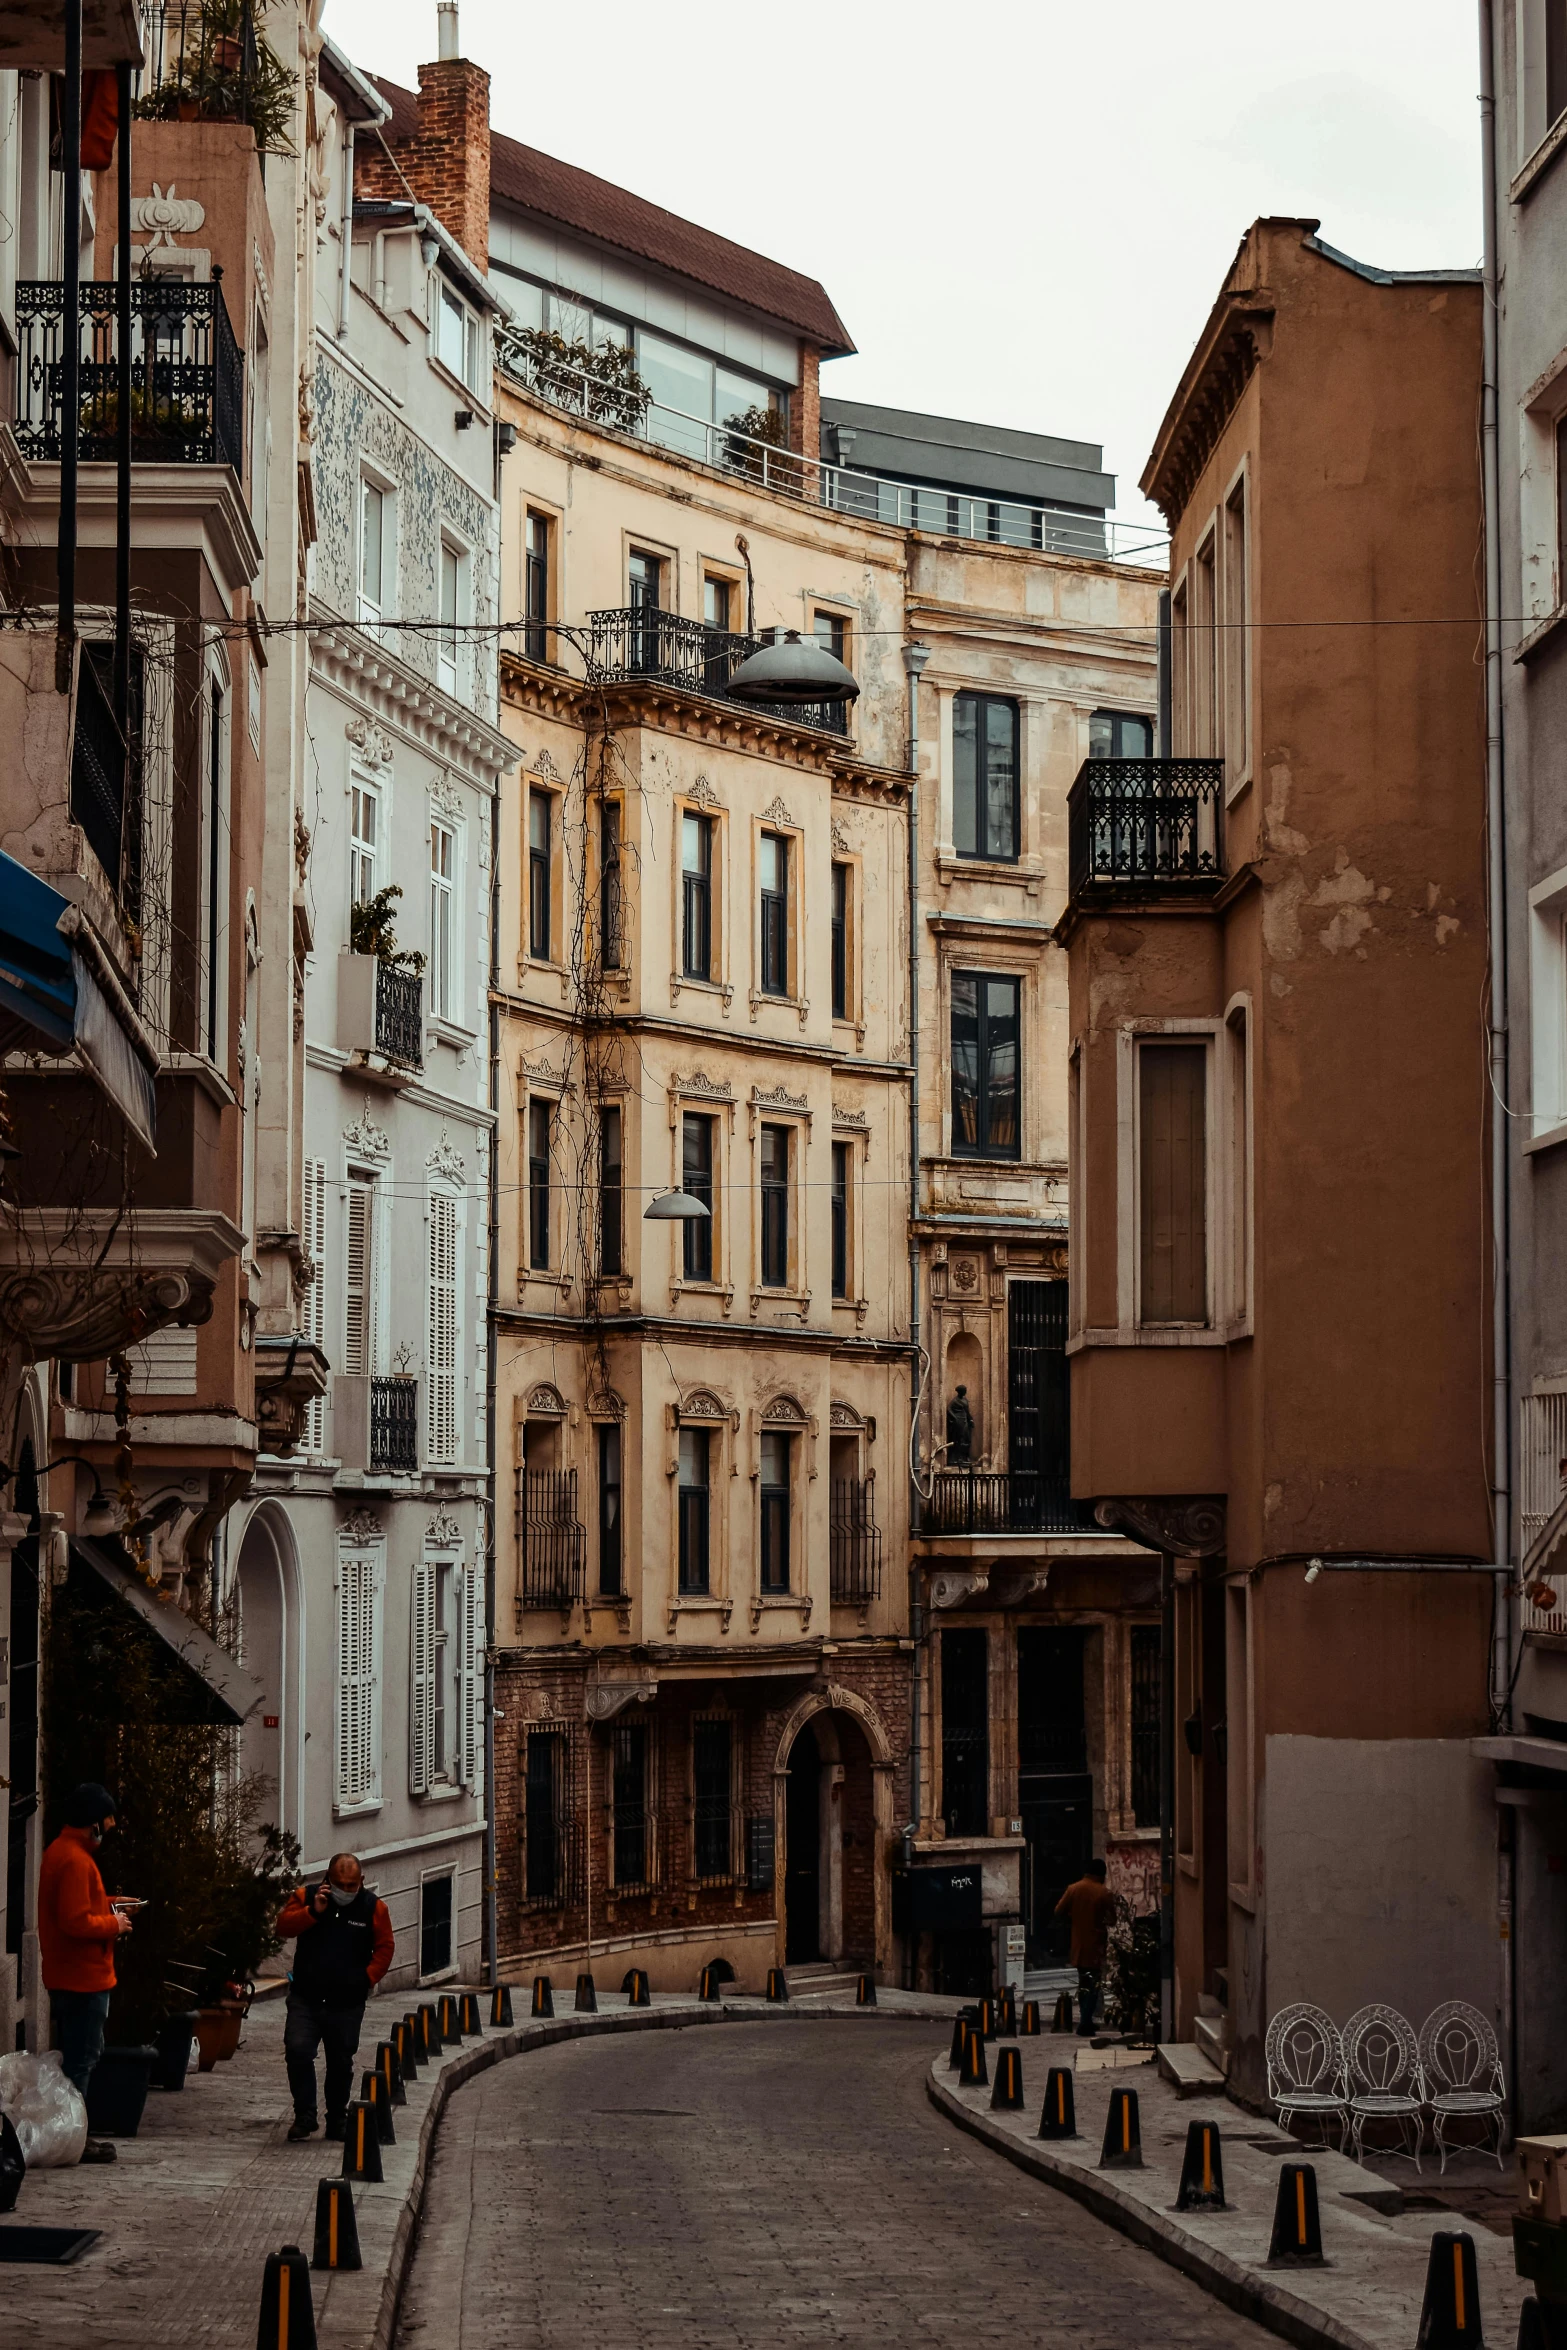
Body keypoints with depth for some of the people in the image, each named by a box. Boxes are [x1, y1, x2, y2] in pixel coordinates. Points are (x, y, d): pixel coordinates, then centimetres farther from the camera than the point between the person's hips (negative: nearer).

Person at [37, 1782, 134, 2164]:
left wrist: (106, 1904, 12)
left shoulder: (62, 1851, 13)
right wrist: (114, 1924, -12)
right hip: (83, 1978, -11)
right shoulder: (75, 1860, -21)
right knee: (81, 2060, -5)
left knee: (78, 2056, 16)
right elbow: (76, 1922, -26)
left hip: (69, 1976, 11)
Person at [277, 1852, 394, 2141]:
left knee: (341, 2063, 8)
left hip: (347, 2005, 1)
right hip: (305, 1999, 0)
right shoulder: (305, 1896, 0)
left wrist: (369, 1977, -4)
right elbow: (284, 1926, -10)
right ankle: (304, 2116, -4)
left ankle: (337, 2122, 21)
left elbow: (384, 1947, 7)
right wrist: (313, 1912, -22)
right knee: (297, 2052, -15)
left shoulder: (373, 1908, 0)